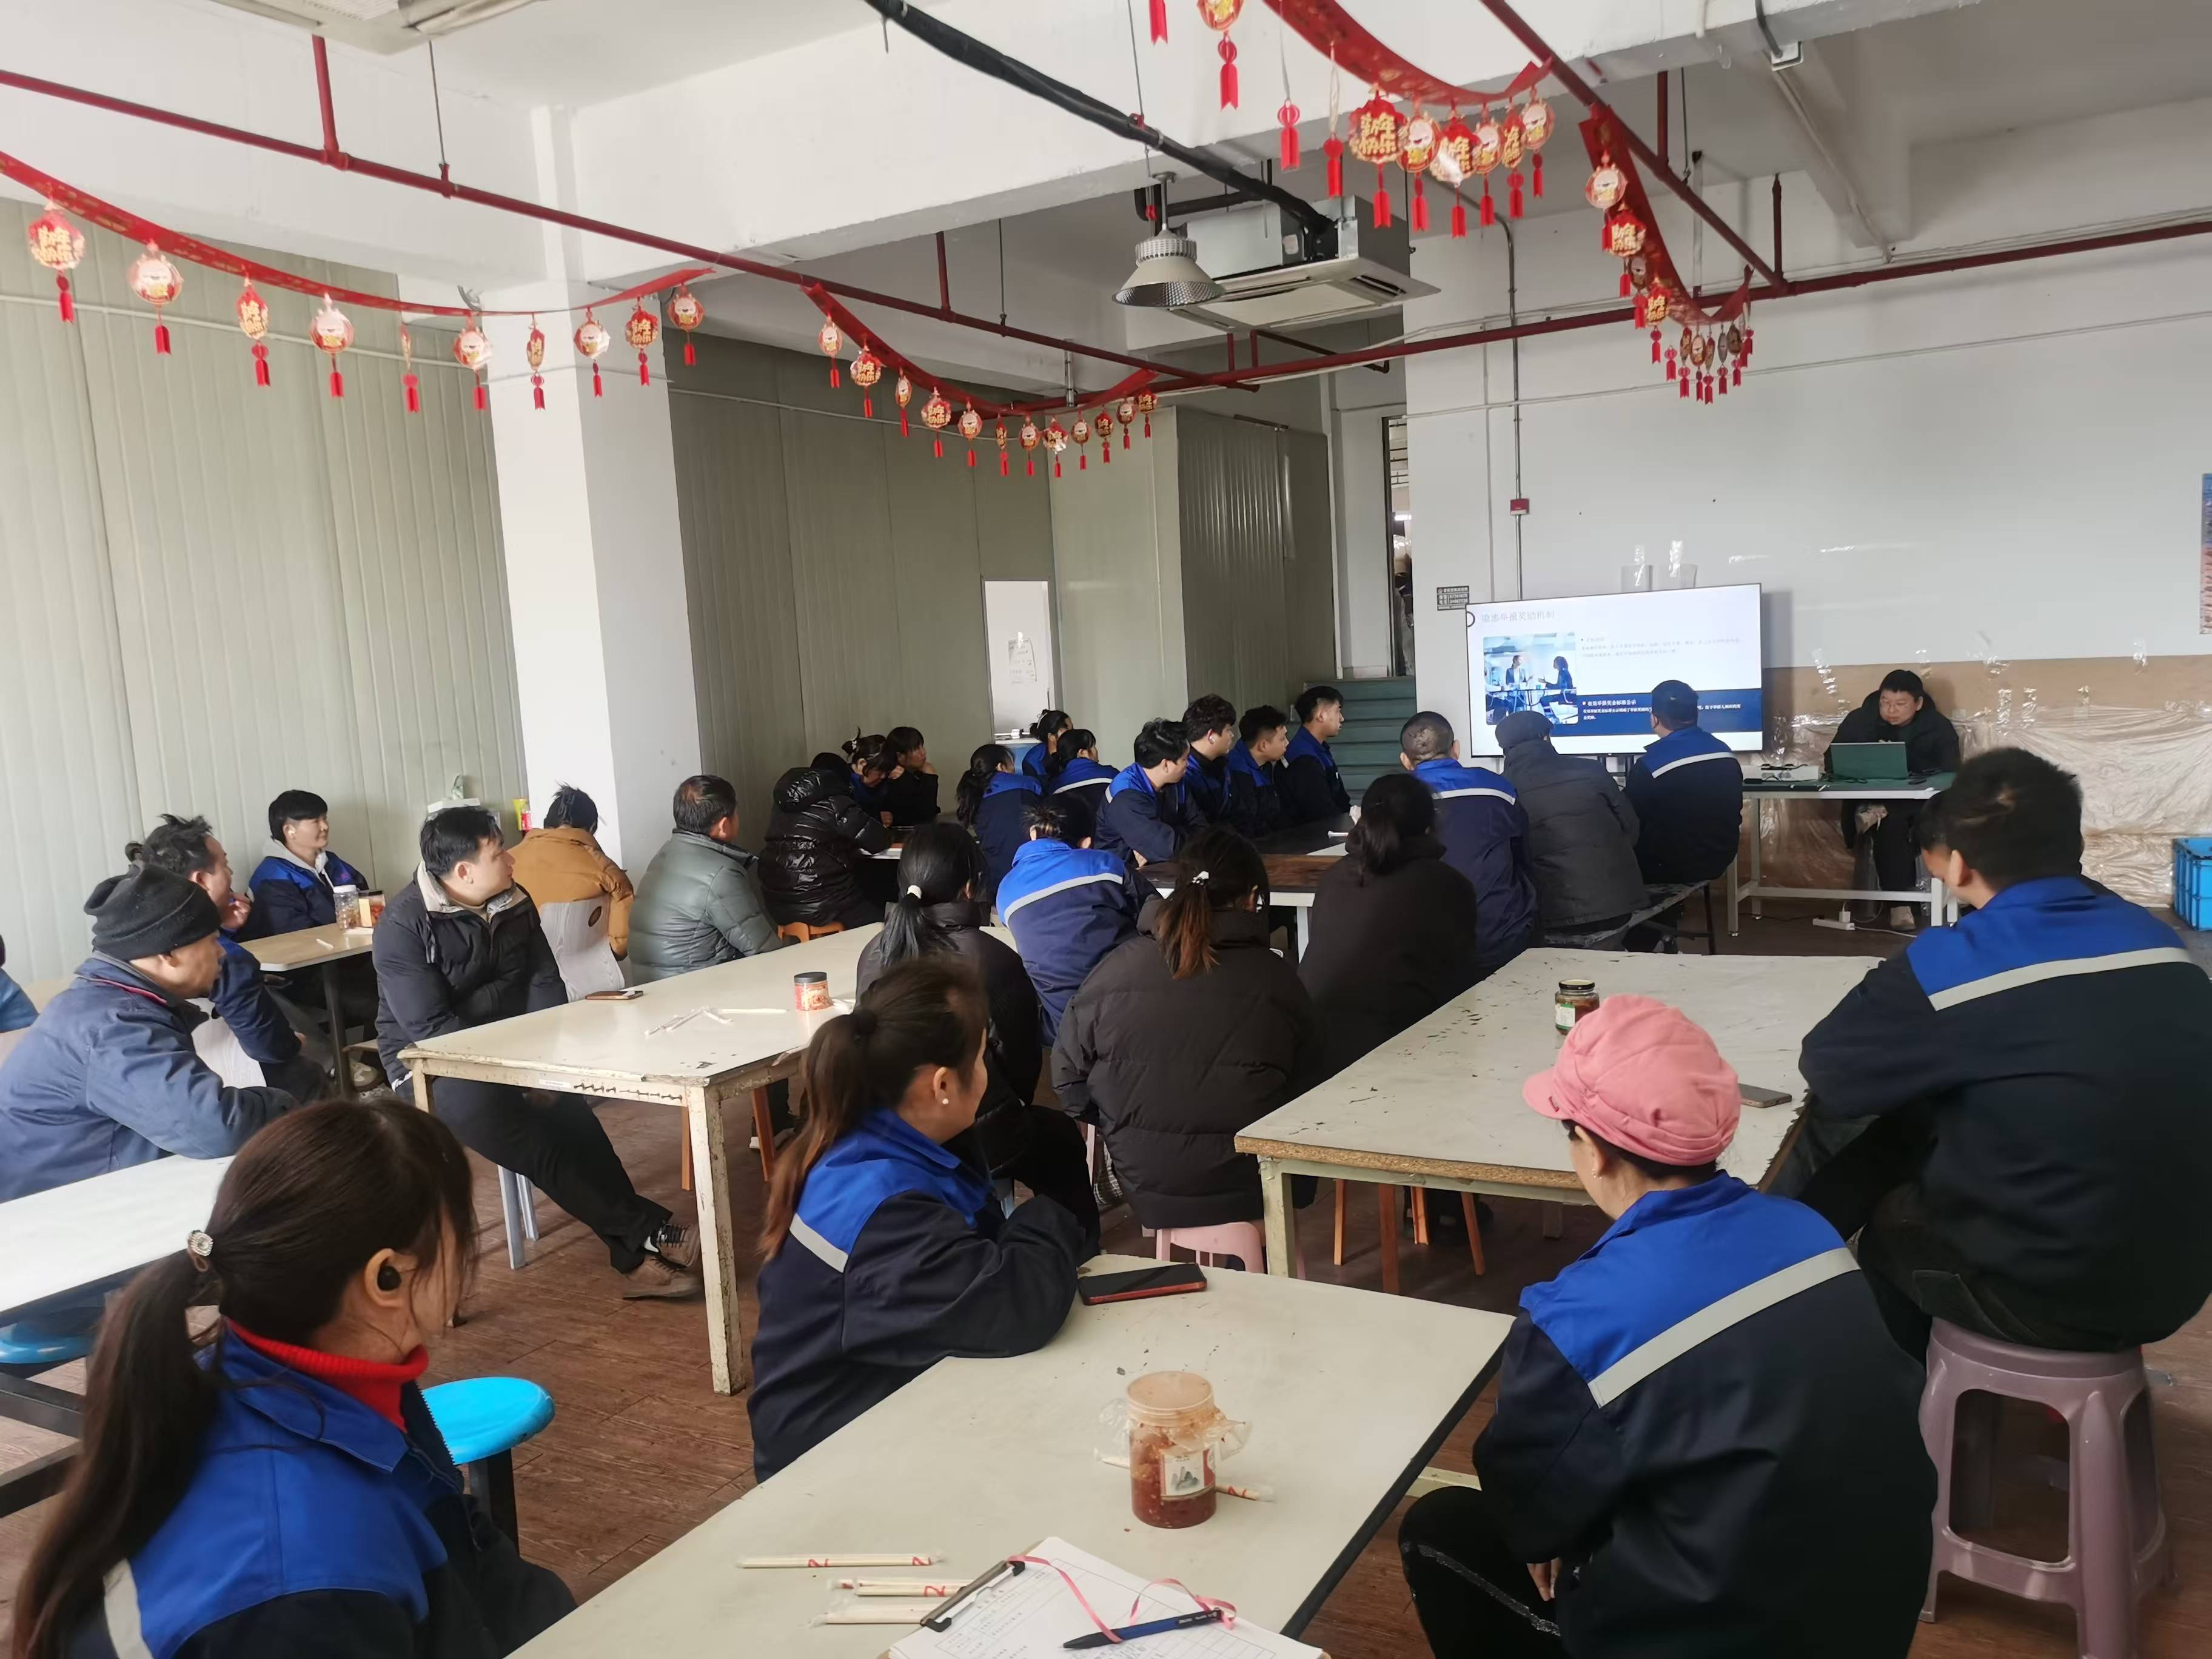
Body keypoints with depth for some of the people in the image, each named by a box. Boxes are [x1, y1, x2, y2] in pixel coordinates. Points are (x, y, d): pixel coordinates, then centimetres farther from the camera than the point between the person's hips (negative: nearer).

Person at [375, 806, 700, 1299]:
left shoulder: (513, 902, 3)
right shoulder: (404, 924, -16)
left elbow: (543, 982, 2)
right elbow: (429, 1027, -22)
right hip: (431, 1062, -5)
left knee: (569, 1113, -27)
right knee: (528, 1137, -33)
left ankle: (635, 1256, -30)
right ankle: (646, 1237, -30)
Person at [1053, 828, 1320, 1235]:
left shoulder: (1114, 970, -9)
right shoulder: (1277, 980, -11)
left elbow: (1068, 1081, -1)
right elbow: (1308, 1091, 0)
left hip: (1143, 1189, 2)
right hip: (1247, 1192, -2)